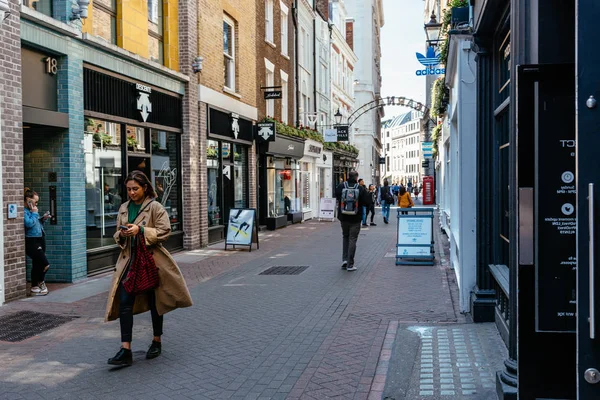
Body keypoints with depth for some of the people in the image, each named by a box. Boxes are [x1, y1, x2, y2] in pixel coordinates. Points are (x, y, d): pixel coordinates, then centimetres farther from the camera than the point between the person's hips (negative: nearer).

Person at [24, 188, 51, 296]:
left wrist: (43, 218, 7)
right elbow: (29, 223, -24)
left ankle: (34, 287, 21)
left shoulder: (31, 210, 14)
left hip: (40, 240, 9)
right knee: (45, 264, -10)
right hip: (31, 242, -9)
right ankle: (40, 282, 11)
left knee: (37, 265, 13)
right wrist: (34, 213, -12)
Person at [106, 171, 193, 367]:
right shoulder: (124, 208, 10)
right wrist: (122, 234, -8)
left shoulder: (155, 207, -7)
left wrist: (141, 230, -22)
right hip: (129, 260, 4)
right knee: (124, 301, -7)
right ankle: (125, 350, -6)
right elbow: (117, 235, 16)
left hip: (151, 260, -4)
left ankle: (157, 342, 28)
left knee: (155, 302, 9)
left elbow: (164, 231, -13)